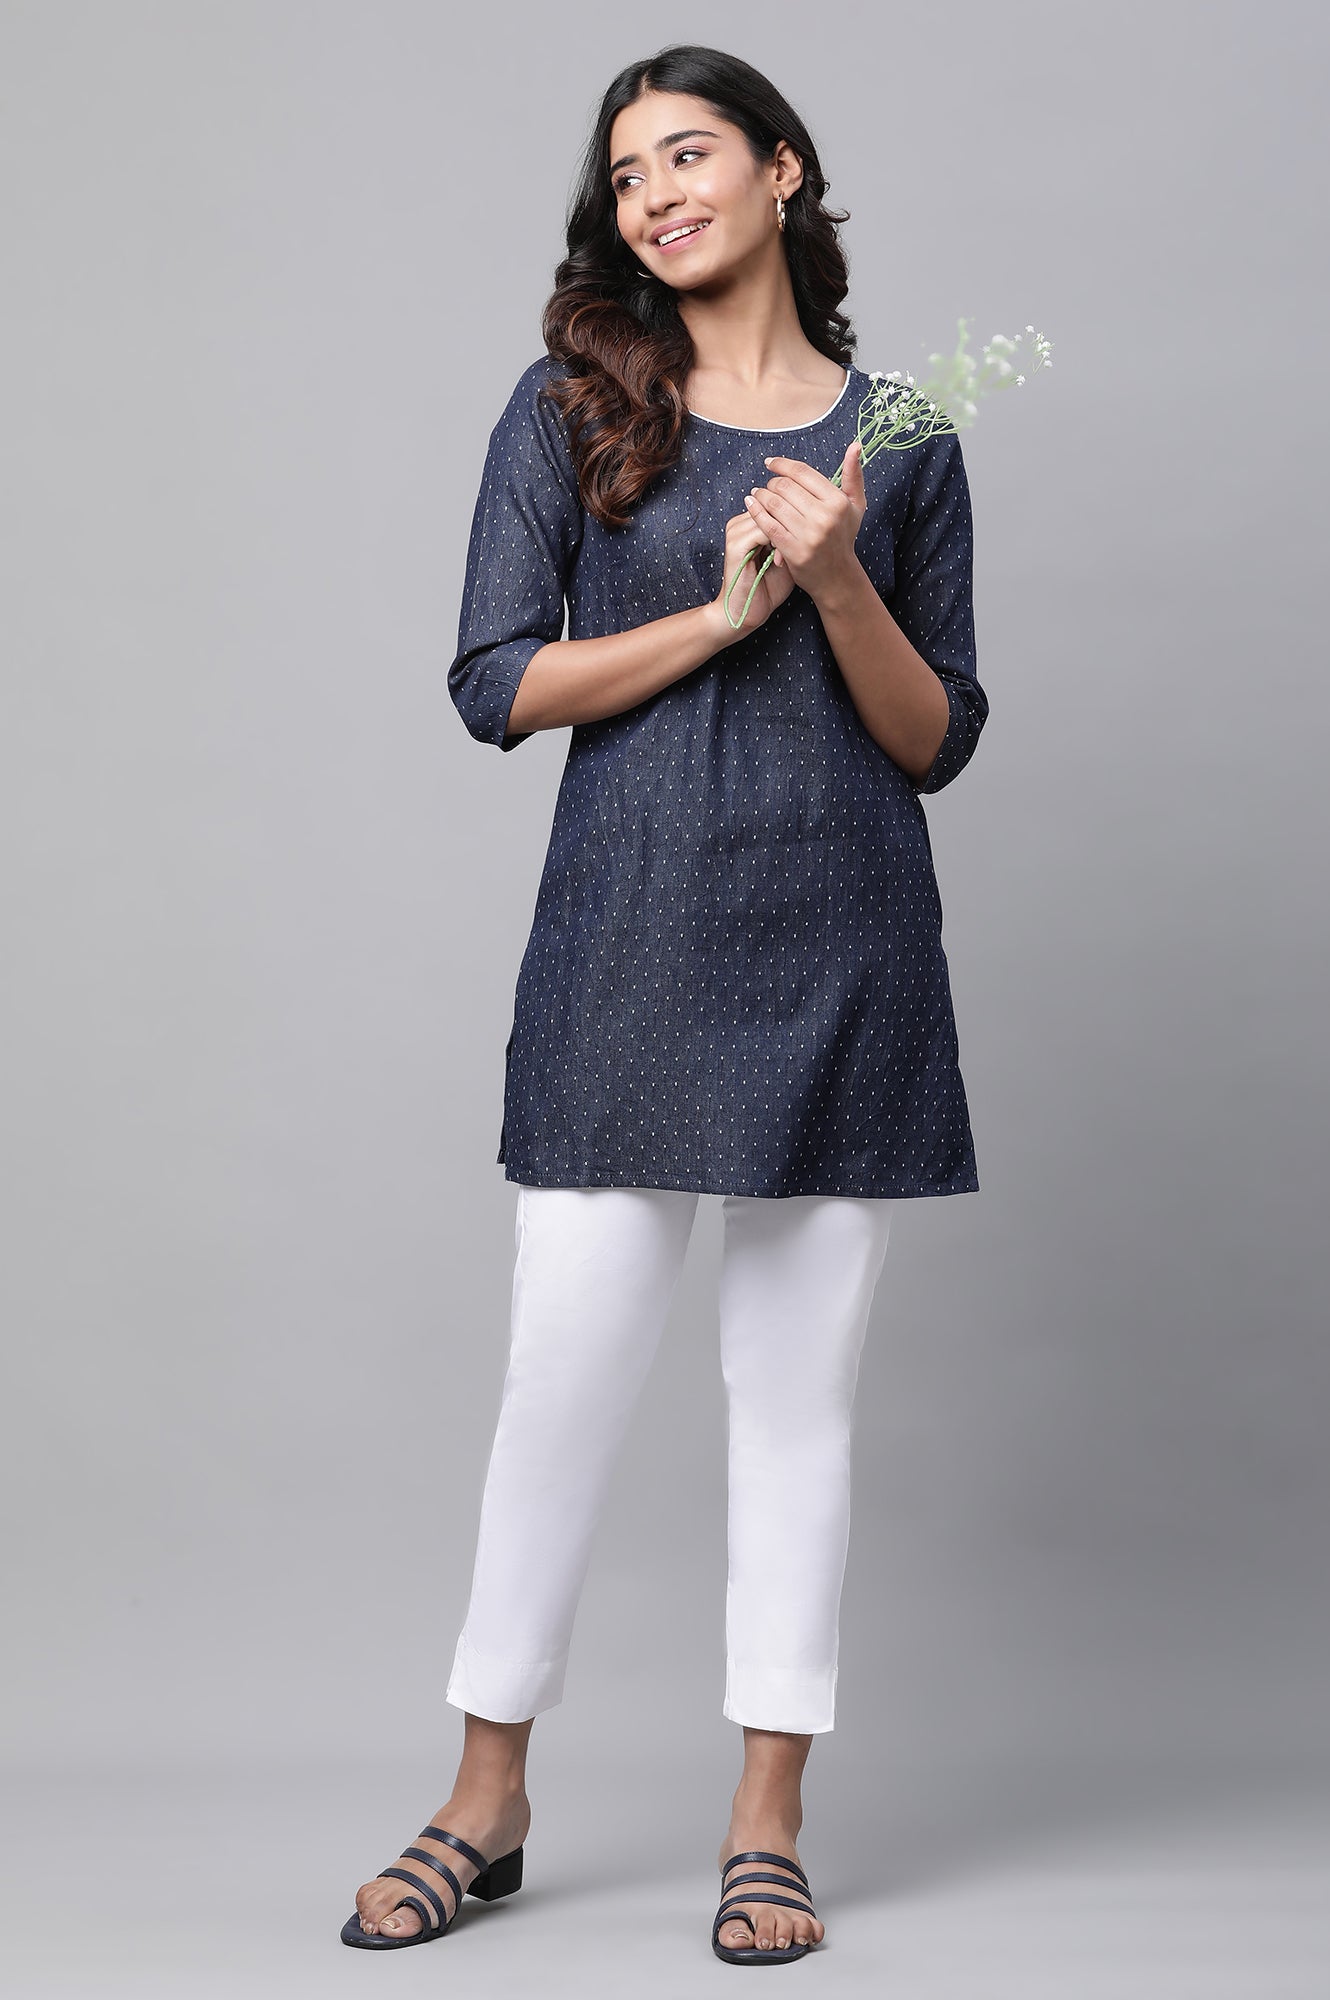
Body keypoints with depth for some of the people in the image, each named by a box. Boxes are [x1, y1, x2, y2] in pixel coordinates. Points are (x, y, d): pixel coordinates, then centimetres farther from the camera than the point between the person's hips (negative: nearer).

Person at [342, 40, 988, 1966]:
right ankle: (488, 1798, 17)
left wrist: (840, 583, -9)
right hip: (631, 934, -1)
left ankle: (768, 1822, 16)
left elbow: (936, 740, 8)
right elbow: (495, 683, -2)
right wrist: (725, 611, -10)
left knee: (799, 1385, 5)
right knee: (568, 1361, 1)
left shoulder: (893, 435, 9)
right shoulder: (571, 406, 6)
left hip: (839, 945, 1)